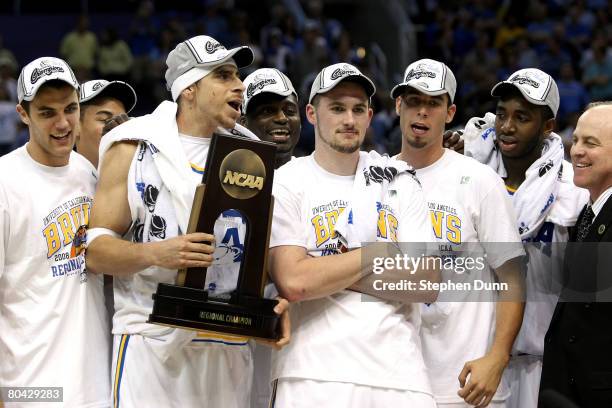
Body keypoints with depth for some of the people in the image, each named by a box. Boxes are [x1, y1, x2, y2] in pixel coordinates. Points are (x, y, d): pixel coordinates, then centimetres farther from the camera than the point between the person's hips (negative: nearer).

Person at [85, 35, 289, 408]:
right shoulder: (135, 148, 0)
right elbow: (96, 251, -3)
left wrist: (276, 301, -1)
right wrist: (155, 253, -22)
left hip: (230, 345, 4)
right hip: (153, 343, -4)